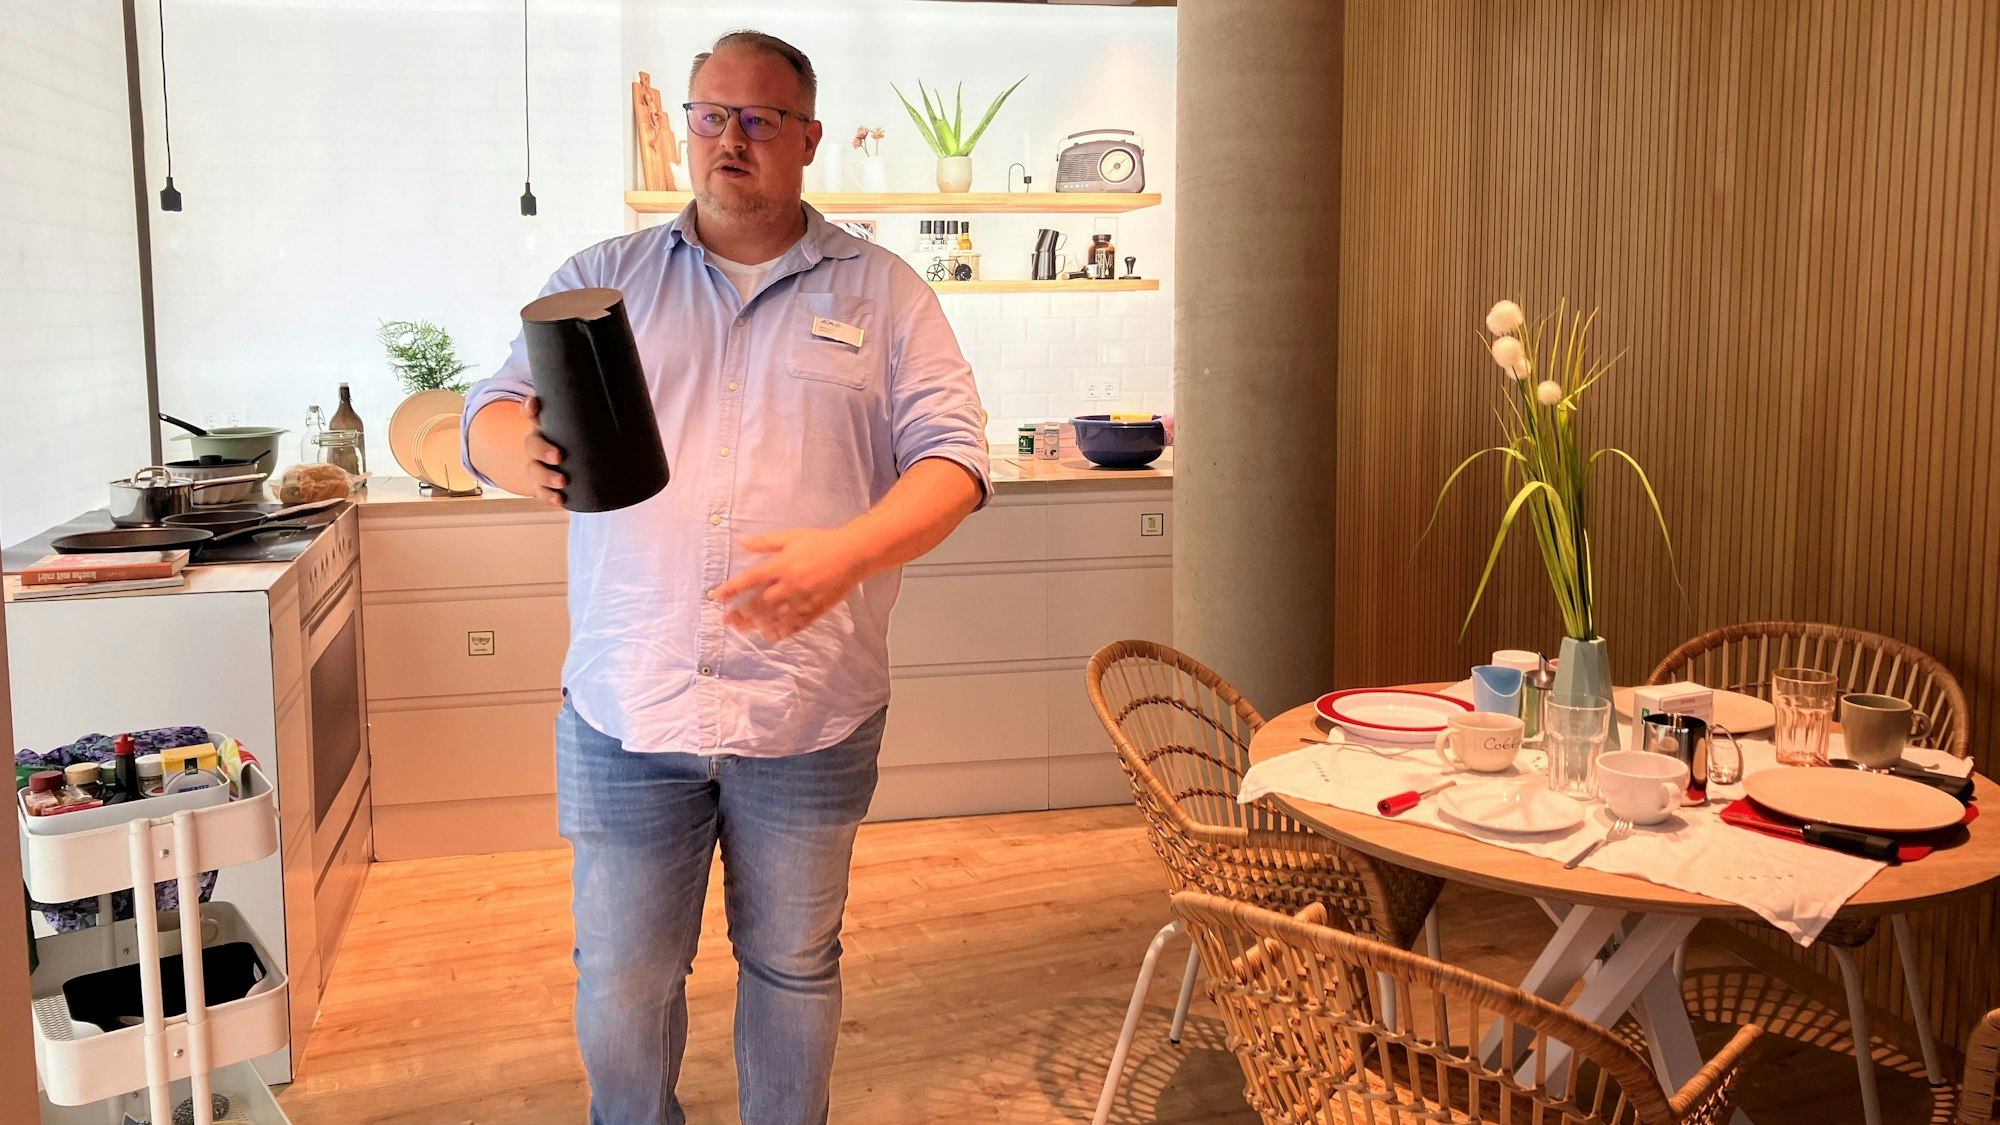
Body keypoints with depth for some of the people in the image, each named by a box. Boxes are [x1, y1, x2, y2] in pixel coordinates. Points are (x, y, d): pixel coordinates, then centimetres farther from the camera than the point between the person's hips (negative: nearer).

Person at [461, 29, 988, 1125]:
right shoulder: (602, 279, 9)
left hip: (808, 713, -1)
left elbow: (951, 456, -2)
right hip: (626, 706, 1)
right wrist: (527, 452, -22)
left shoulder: (883, 294, 5)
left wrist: (848, 551, -22)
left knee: (793, 970, 15)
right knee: (619, 985, 10)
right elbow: (490, 416, 4)